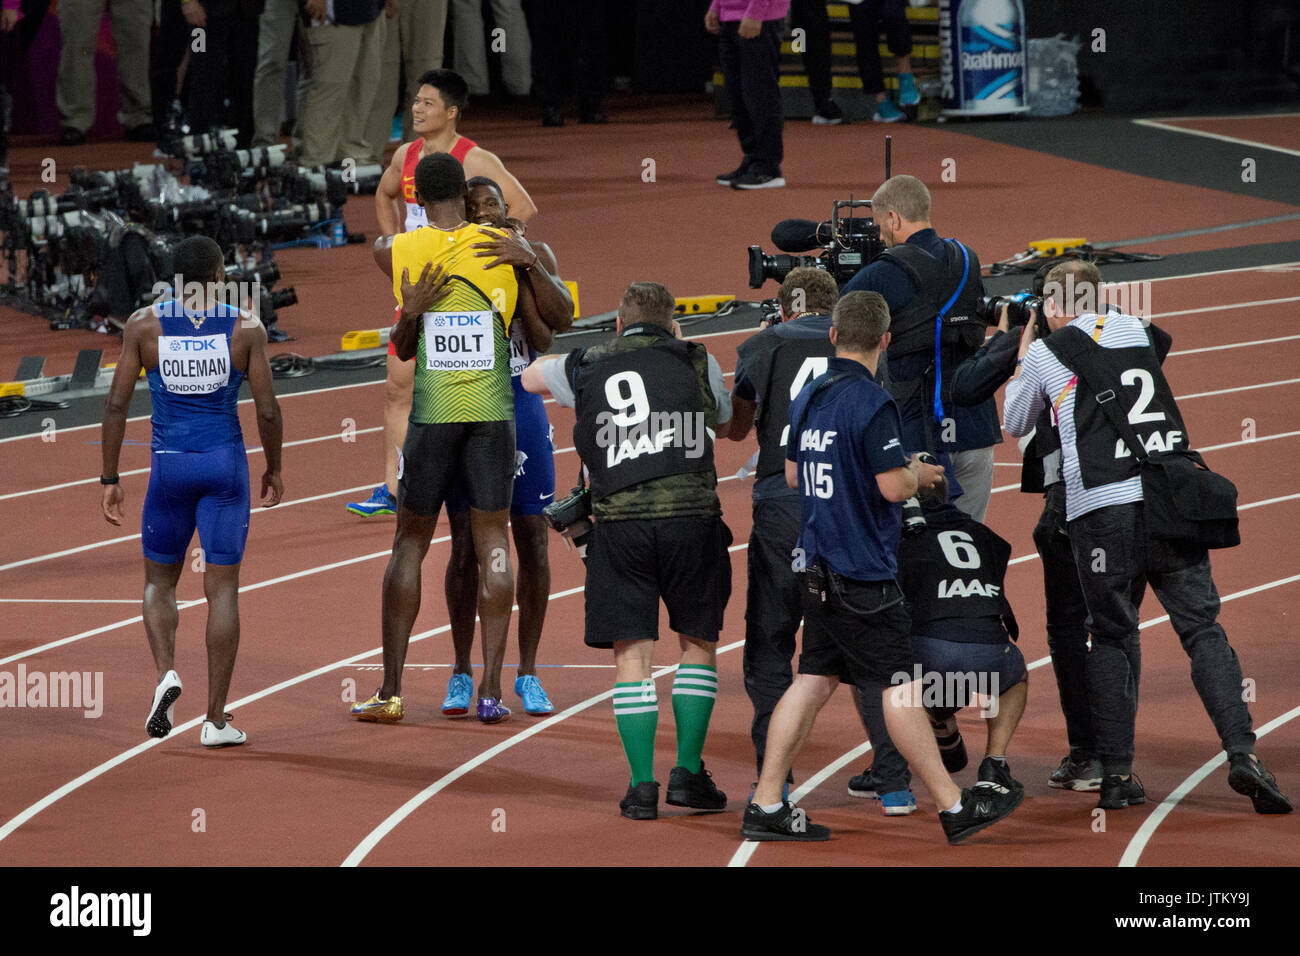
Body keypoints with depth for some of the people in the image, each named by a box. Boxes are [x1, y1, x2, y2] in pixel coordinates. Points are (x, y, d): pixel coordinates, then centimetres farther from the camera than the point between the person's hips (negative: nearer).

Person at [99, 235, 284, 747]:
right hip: (226, 464, -1)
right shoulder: (246, 327, -3)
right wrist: (274, 469, 13)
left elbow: (116, 403, -3)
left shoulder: (144, 324, -1)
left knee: (159, 581, 18)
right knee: (222, 588, 4)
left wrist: (110, 479, 3)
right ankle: (216, 719, 2)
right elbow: (267, 409, -3)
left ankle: (166, 672, -9)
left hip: (169, 464, 1)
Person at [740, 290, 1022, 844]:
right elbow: (893, 487, -19)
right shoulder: (872, 403, -17)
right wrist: (916, 472, 1)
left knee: (813, 681, 10)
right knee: (899, 687, -3)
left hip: (817, 566, 8)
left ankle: (766, 808, 8)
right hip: (863, 571, -8)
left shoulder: (807, 398, 9)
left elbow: (792, 474, 20)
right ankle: (954, 808, 3)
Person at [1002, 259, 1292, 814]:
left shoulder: (1045, 353, 10)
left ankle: (1117, 774, 5)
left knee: (1112, 640, 10)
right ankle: (1243, 755, -14)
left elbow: (1014, 425, 27)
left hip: (1101, 509, -2)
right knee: (1202, 629, 1)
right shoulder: (1135, 331, 19)